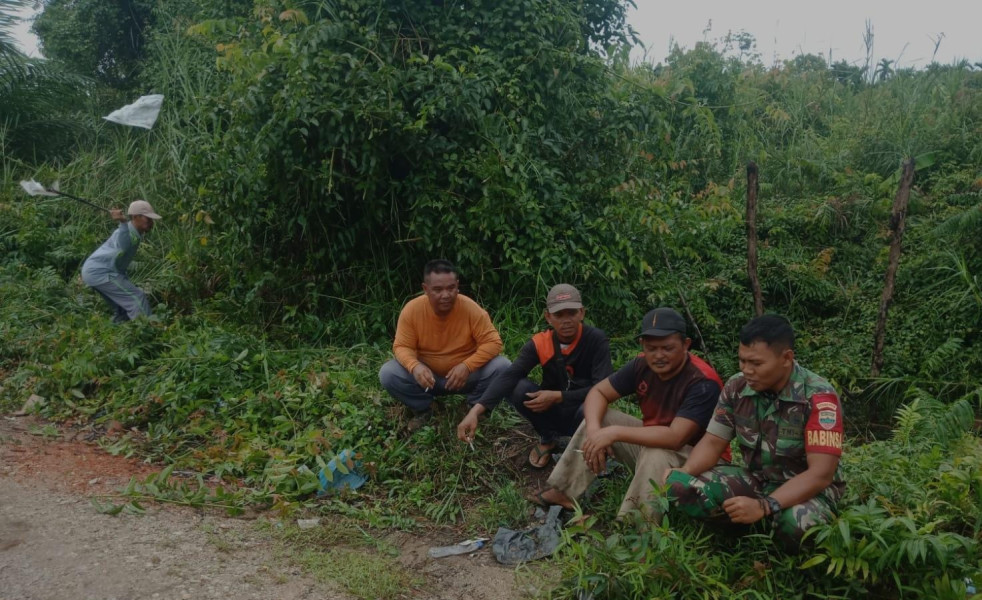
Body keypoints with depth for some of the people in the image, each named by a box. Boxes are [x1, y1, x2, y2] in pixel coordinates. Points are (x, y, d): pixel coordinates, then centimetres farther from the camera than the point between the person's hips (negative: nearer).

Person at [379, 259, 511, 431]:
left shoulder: (470, 308, -20)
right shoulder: (412, 309, -18)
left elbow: (493, 342, -18)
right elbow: (402, 346, -12)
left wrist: (467, 366, -34)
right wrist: (415, 366, -35)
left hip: (466, 375, 0)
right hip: (427, 375, 1)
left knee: (503, 367, -26)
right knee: (387, 374, -25)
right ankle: (422, 410, 2)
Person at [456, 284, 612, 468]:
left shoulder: (596, 340, -20)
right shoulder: (539, 343, -14)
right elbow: (509, 376, -27)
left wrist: (558, 397, -32)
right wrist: (476, 410, -42)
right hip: (552, 411, 3)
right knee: (517, 388, -25)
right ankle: (547, 438, 3)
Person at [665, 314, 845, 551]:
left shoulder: (818, 397, -22)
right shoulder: (736, 387, -8)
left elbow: (821, 473, -27)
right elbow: (713, 442, -2)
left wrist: (764, 506, -40)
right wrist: (682, 474, -24)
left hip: (808, 489, -4)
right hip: (755, 480, 4)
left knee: (798, 523, -40)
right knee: (679, 487, -20)